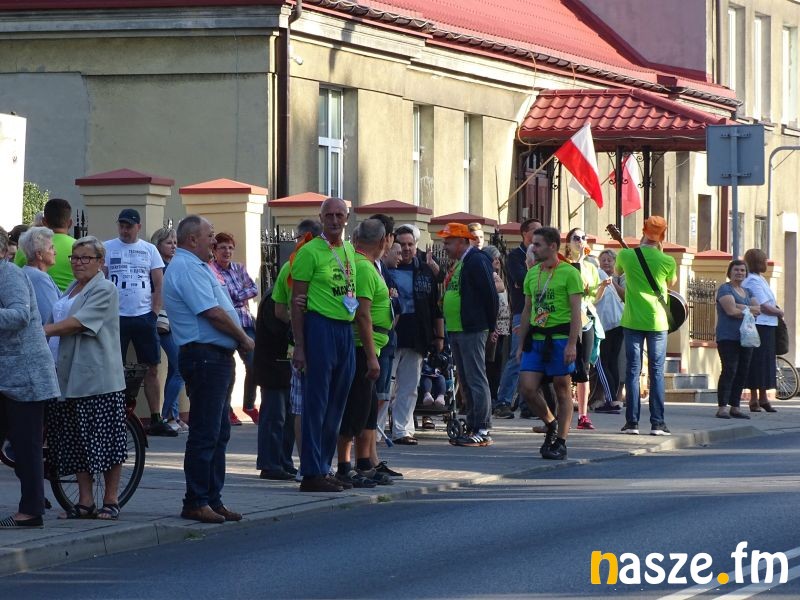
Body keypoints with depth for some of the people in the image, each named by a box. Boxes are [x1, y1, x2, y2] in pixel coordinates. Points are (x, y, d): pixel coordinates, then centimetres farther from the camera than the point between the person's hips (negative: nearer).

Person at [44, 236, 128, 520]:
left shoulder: (104, 290, -6)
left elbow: (79, 323, -17)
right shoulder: (71, 290, 21)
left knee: (105, 441, -3)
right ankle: (85, 502, 11)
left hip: (98, 377, -8)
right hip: (68, 376, 8)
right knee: (76, 442, 6)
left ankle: (111, 501, 3)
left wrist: (43, 330, -19)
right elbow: (60, 323, 25)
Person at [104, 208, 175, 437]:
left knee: (152, 369, 3)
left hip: (144, 317, 2)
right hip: (116, 317, -2)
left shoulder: (149, 250, 9)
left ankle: (156, 419, 8)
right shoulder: (107, 248, 2)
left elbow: (159, 285, 10)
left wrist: (154, 312, -1)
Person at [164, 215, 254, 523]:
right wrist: (243, 338, -8)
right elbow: (213, 313, -20)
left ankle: (212, 500, 17)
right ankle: (196, 502, -5)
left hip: (216, 358, 11)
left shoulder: (197, 267, 20)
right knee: (205, 434, -8)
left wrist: (239, 339, 8)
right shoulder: (187, 268, -14)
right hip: (204, 356, -11)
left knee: (219, 432, 13)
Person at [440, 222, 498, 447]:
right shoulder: (459, 263, 18)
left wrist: (490, 325, -11)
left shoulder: (477, 261, -12)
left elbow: (489, 293, -16)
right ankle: (472, 428, 16)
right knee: (466, 382, 12)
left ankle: (482, 430, -9)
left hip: (472, 331, -10)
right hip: (456, 331, 10)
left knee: (476, 380, -9)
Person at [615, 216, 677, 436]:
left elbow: (617, 271, 19)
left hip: (632, 321, 1)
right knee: (657, 372, 3)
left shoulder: (627, 255, -4)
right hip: (657, 322, -1)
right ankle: (657, 423, -1)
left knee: (633, 371, 4)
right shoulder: (667, 261, -6)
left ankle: (632, 422, 1)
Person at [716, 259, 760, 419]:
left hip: (745, 338, 7)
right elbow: (731, 310, -16)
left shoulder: (747, 292, 21)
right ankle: (722, 408, -16)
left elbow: (758, 309, 5)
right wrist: (750, 310, -3)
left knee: (742, 373, 5)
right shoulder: (725, 289, -2)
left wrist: (741, 308, -11)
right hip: (728, 338, -7)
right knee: (729, 371, -14)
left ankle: (735, 407, 9)